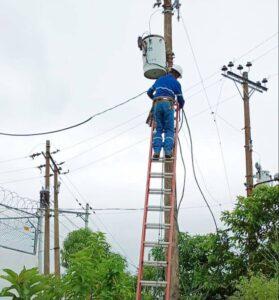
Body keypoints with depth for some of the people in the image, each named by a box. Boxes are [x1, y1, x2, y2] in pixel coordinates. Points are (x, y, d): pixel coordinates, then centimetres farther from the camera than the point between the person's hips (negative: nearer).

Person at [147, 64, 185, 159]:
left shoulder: (159, 80, 25)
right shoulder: (176, 83, 11)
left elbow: (149, 92, 36)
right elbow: (180, 99, 13)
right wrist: (181, 106, 37)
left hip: (157, 105, 4)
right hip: (168, 105, -3)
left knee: (158, 129, 3)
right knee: (169, 130, -2)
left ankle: (156, 151, -14)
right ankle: (168, 151, -18)